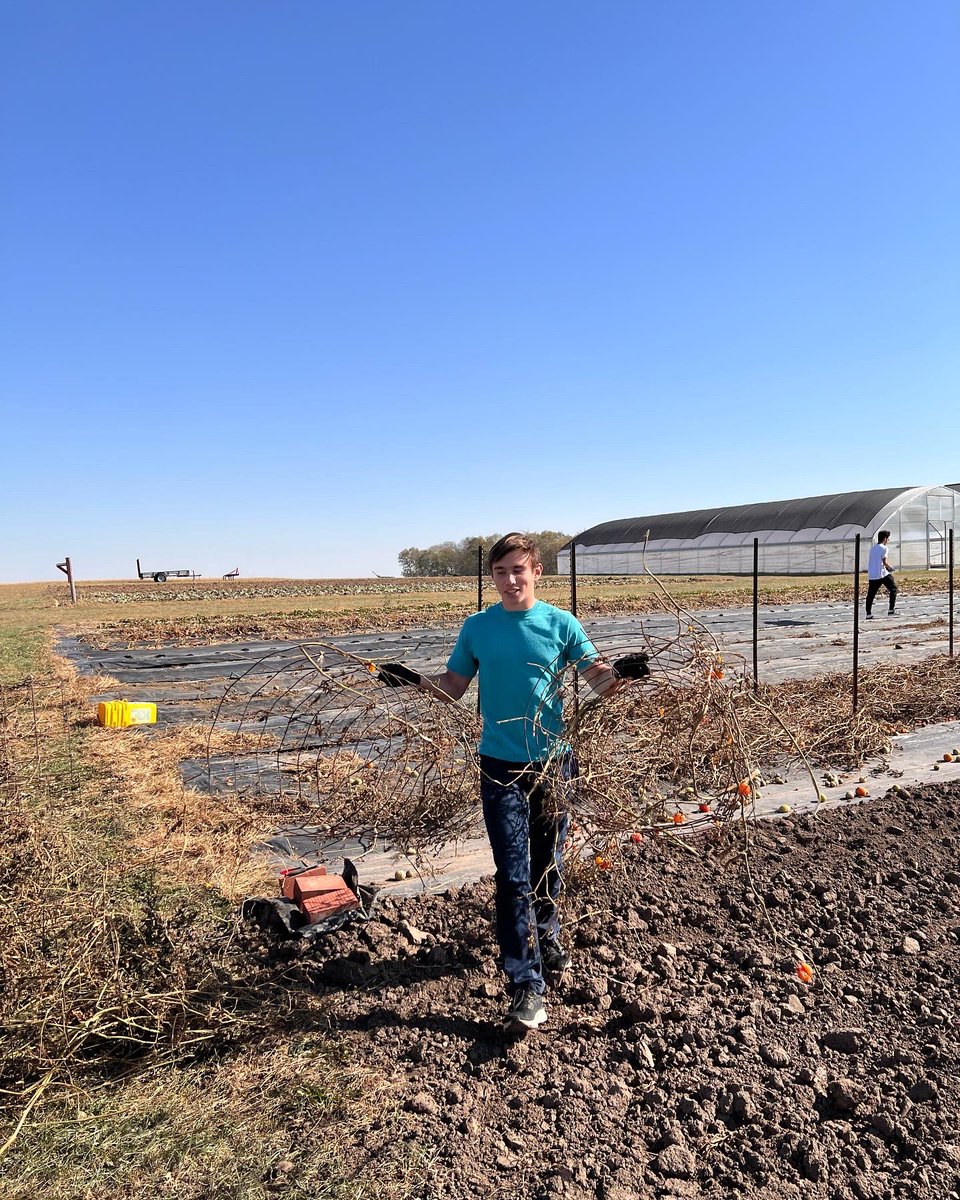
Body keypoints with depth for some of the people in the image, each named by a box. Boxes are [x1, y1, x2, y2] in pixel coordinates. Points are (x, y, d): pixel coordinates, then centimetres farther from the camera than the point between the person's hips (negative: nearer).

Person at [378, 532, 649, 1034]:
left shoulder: (562, 624, -2)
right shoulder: (477, 628, 0)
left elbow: (599, 681, -2)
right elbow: (452, 686, 8)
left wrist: (621, 672, -23)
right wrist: (413, 679, -8)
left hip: (554, 760, 1)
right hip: (501, 766, -1)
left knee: (548, 864, 17)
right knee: (512, 875, -3)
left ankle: (546, 935, 45)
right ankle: (526, 986, 6)